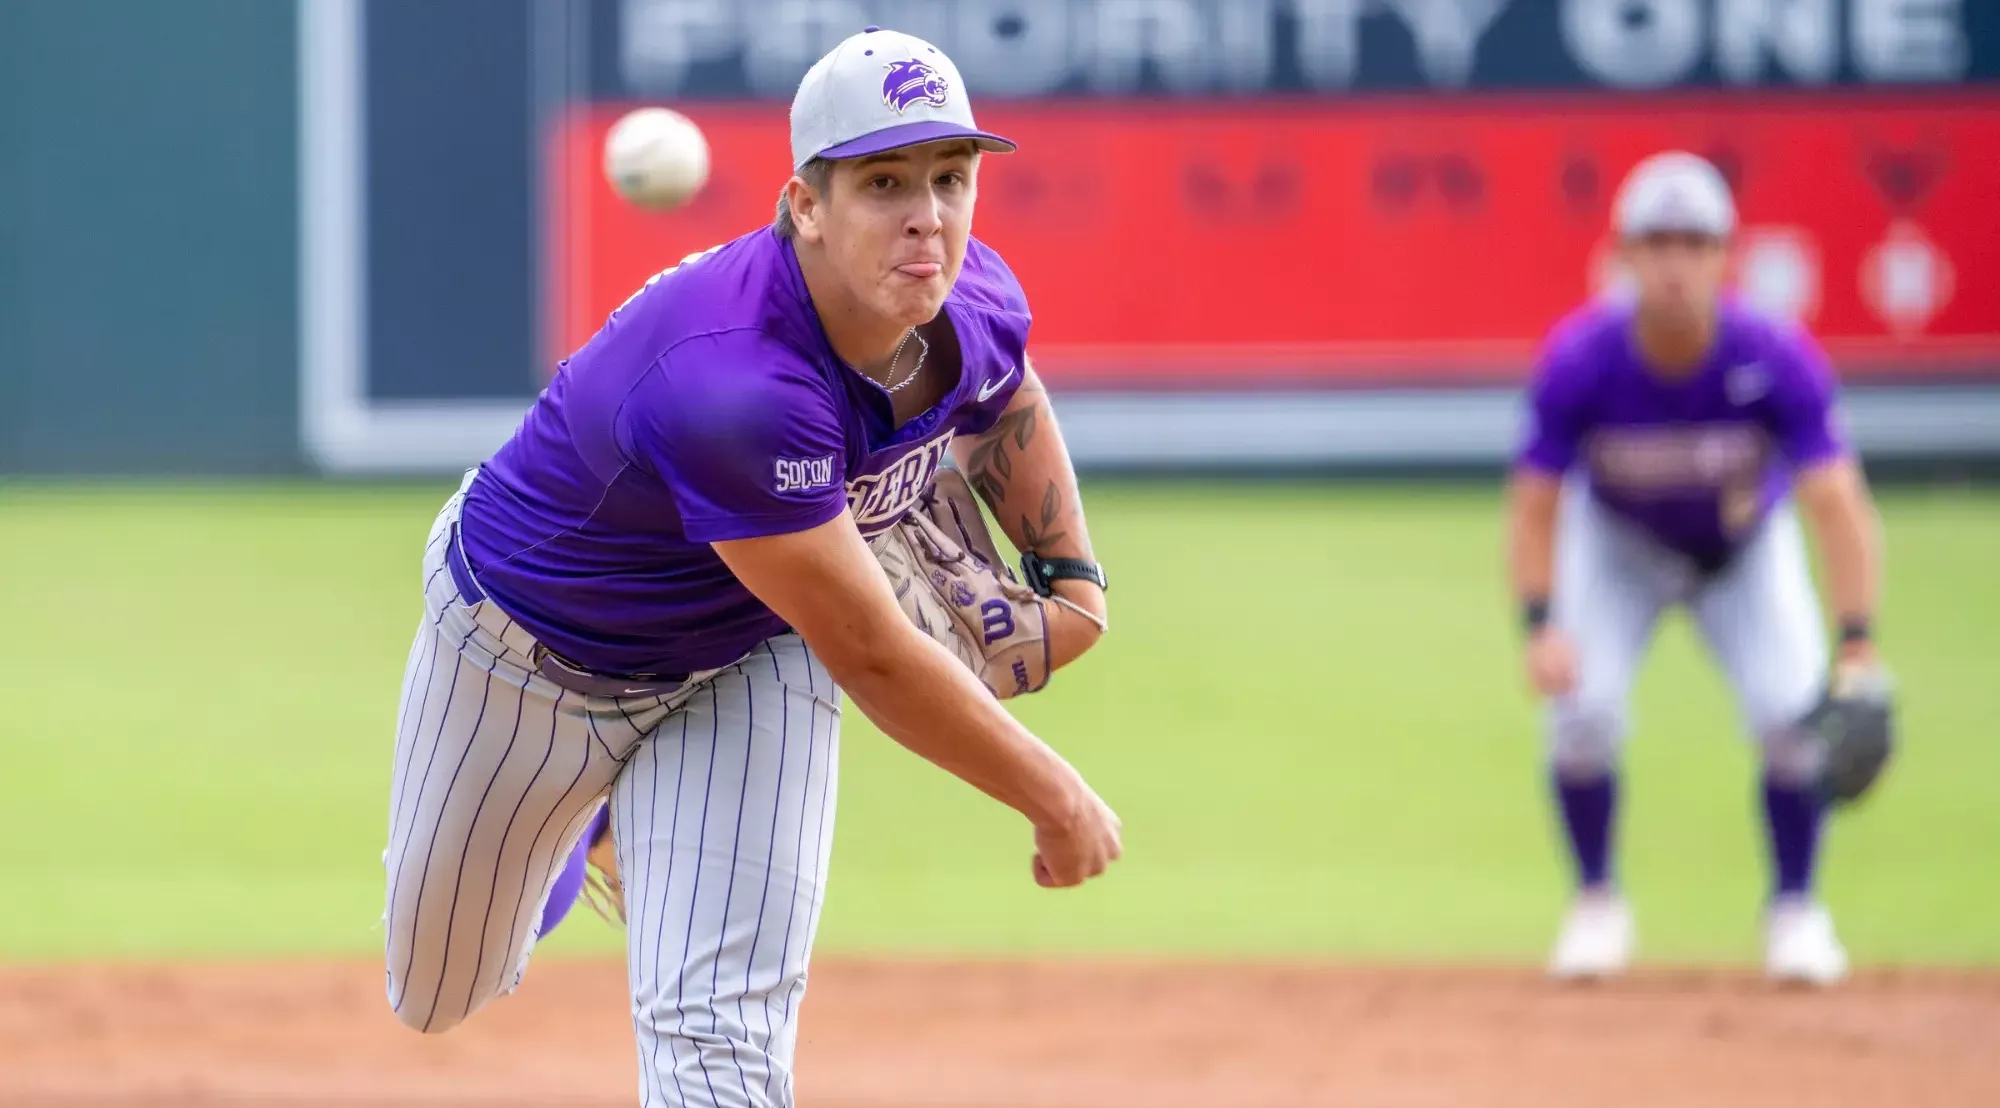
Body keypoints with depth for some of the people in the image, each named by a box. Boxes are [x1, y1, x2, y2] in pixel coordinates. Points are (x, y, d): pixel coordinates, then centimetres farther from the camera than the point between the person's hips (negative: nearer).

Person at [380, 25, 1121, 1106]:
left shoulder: (975, 303, -20)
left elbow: (1007, 401, 10)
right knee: (437, 990, 21)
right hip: (532, 641, -4)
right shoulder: (733, 384, -44)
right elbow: (873, 659, -37)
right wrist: (1057, 801, -27)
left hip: (751, 653, 4)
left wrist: (1070, 575, 0)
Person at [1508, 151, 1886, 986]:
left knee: (1791, 711, -18)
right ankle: (1596, 906, 4)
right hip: (1618, 544, 0)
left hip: (1748, 548, 0)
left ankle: (1795, 910, 6)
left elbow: (1836, 501, -36)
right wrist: (1541, 626, -37)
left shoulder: (1777, 361, -32)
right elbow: (1535, 503, -22)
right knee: (1583, 708, -20)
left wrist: (1857, 643, -47)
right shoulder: (1578, 362, -30)